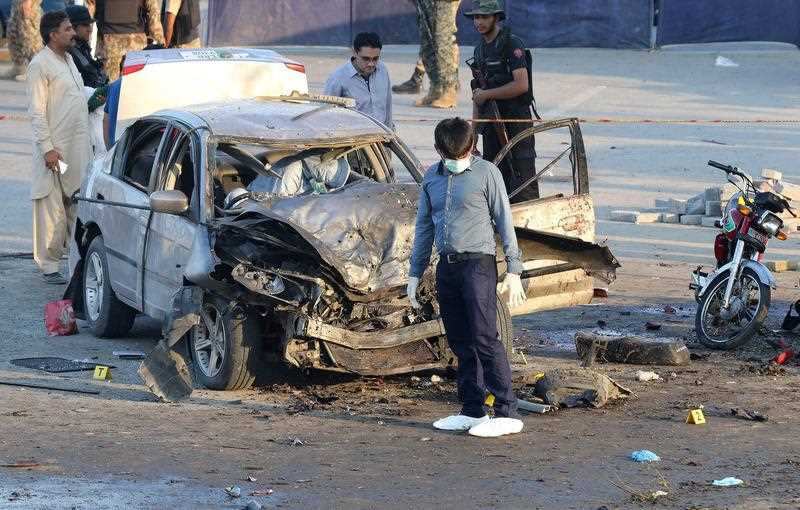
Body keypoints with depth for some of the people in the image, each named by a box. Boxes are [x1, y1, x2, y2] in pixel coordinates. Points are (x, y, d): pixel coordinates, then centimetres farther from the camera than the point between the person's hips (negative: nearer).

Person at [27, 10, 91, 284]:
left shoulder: (68, 59, 15)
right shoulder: (40, 64, -12)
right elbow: (37, 111, -15)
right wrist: (47, 148, -20)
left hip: (78, 146, 8)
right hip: (56, 148, -8)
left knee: (78, 205, 11)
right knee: (53, 208, -5)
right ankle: (49, 266, 0)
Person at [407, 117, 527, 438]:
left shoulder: (486, 173, -3)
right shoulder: (432, 177, 12)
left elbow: (504, 223, -2)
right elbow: (424, 228, 19)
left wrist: (513, 271, -6)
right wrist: (415, 274, 18)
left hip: (477, 264, -6)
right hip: (446, 267, 6)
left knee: (484, 338, -12)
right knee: (460, 342, 8)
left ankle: (506, 413, -13)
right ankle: (473, 411, 15)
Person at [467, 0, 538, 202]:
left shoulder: (512, 44, -10)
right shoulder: (480, 49, 15)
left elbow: (521, 85, -20)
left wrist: (486, 94, -13)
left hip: (515, 120, -8)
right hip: (491, 125, 8)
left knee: (522, 187, -8)